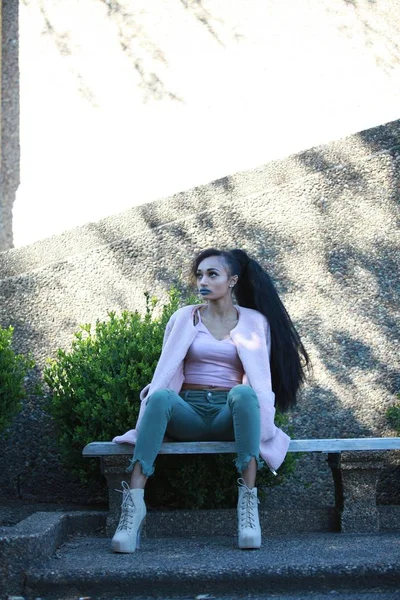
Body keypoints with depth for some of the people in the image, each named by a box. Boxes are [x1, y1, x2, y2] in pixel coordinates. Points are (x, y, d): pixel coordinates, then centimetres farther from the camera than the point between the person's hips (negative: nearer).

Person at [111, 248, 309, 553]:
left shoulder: (254, 321, 12)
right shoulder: (184, 318, 14)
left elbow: (261, 378, 8)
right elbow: (165, 372, 11)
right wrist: (153, 394, -10)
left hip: (231, 414, 0)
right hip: (188, 411, 1)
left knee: (243, 393, -37)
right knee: (161, 397, -35)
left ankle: (249, 500, -41)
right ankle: (134, 502, -43)